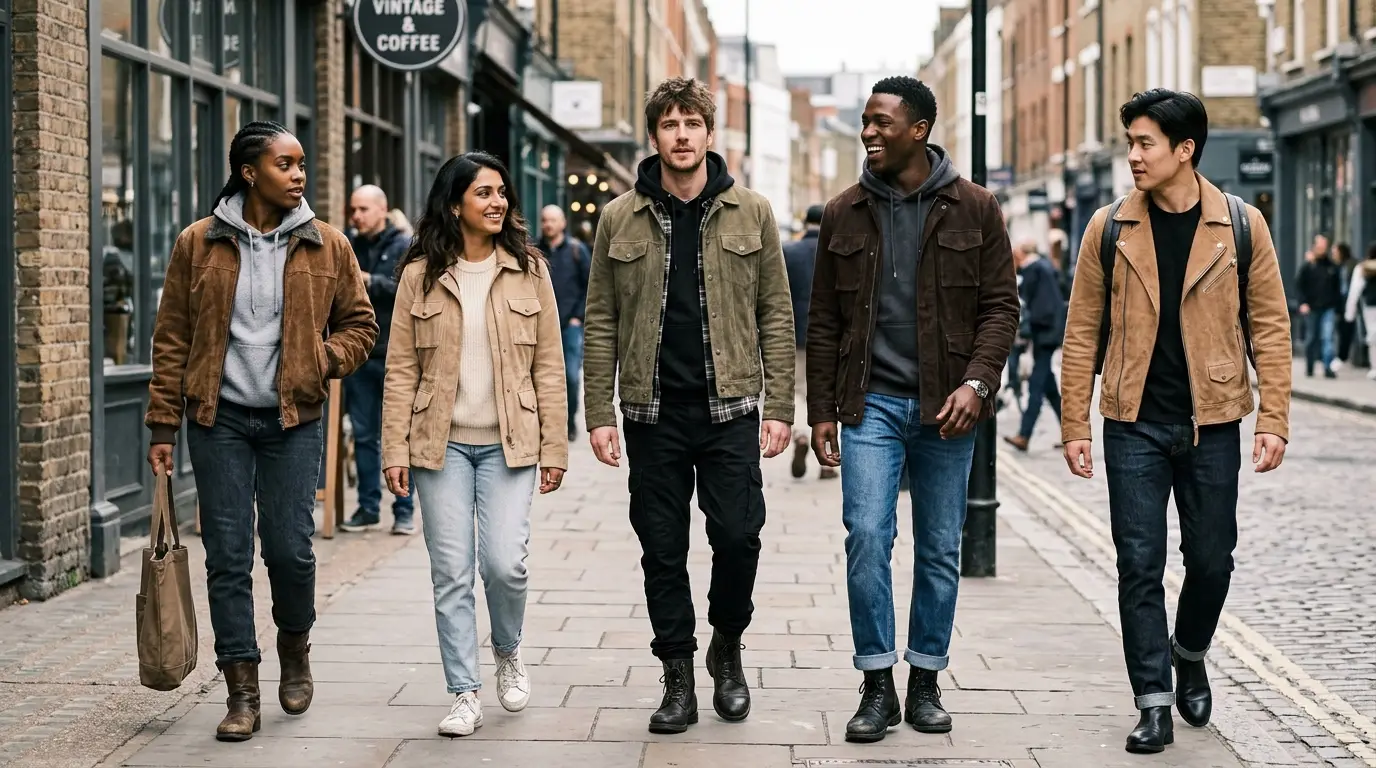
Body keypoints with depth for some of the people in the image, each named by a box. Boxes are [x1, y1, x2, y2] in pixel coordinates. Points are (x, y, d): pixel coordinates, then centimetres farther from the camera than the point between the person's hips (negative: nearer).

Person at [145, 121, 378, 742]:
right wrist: (163, 427, 1)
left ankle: (294, 648, 29)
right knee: (227, 556, 0)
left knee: (290, 548, -3)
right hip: (219, 418, 0)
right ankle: (242, 693, 9)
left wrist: (325, 359, -8)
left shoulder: (327, 247, 3)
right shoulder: (198, 245, 1)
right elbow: (172, 340, 3)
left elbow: (360, 325, 12)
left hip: (293, 418, 0)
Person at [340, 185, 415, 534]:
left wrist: (369, 281, -20)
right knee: (364, 435, 8)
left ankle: (404, 511, 6)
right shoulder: (350, 247, 12)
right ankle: (368, 507, 16)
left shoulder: (405, 246, -1)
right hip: (359, 354, 5)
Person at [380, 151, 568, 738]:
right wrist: (395, 451, -4)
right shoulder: (420, 275, 1)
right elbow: (401, 370, 2)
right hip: (441, 444, 0)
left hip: (509, 443, 0)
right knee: (452, 573, 2)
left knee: (504, 562, -10)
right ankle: (465, 694, 12)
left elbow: (548, 366, 3)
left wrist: (554, 449, -1)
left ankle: (508, 651, 21)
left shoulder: (528, 271, 2)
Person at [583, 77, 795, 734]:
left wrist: (780, 406, -2)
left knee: (738, 536, -6)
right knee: (663, 552, 5)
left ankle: (726, 648, 21)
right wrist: (598, 414, -1)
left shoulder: (751, 213, 4)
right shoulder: (620, 219, 5)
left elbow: (775, 315, 4)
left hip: (730, 408, -1)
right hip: (654, 413, 1)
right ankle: (679, 681, 17)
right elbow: (601, 323, 5)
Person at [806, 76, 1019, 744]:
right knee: (866, 538, -9)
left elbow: (1000, 305, 1)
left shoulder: (974, 208, 1)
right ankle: (877, 686, 1)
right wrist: (821, 410, 4)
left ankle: (926, 682, 19)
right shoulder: (844, 214, 6)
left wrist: (976, 382, -13)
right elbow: (824, 321, 9)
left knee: (940, 549, 7)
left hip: (946, 408, 0)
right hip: (871, 404, 1)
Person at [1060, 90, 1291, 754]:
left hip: (1211, 424, 0)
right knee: (1140, 566, -1)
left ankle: (1189, 657, 38)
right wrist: (1074, 425, -2)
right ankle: (1154, 704, 7)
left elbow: (1270, 326, 1)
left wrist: (1273, 419, -6)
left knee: (1211, 561, 9)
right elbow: (1082, 332, 2)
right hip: (1135, 425, 0)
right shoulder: (1109, 228, 0)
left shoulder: (1242, 225, -2)